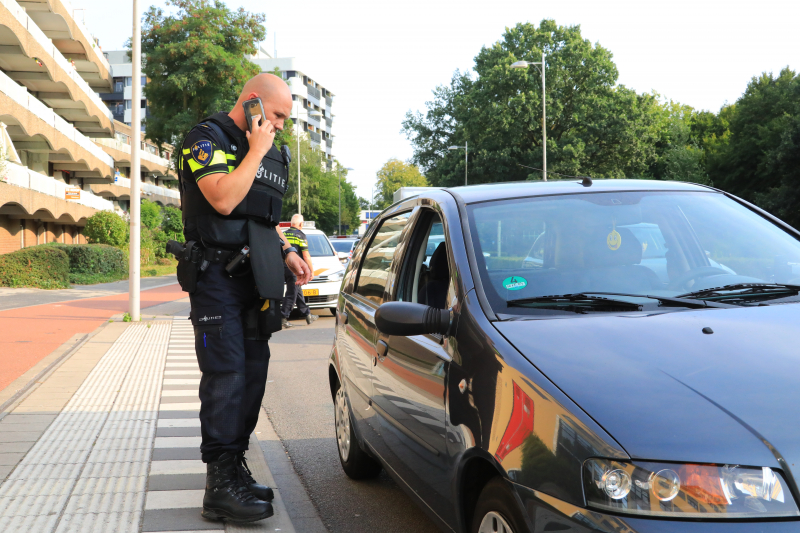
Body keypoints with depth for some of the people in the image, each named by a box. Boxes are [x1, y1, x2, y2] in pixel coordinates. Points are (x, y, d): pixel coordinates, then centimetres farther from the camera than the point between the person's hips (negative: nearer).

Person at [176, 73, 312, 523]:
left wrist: (286, 252, 12)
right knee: (226, 375, -12)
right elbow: (224, 199, -24)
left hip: (255, 278, 8)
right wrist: (256, 150, -14)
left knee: (253, 372, 8)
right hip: (217, 278, -8)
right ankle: (221, 487, -9)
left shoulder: (272, 151, 18)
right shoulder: (208, 138, -6)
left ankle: (235, 466, 19)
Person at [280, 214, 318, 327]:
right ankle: (283, 318, -5)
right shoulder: (301, 235, -8)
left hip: (283, 268, 8)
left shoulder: (283, 234, 12)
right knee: (292, 294, -3)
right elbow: (306, 256, -10)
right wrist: (311, 270, -3)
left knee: (298, 292, 16)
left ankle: (307, 315, 26)